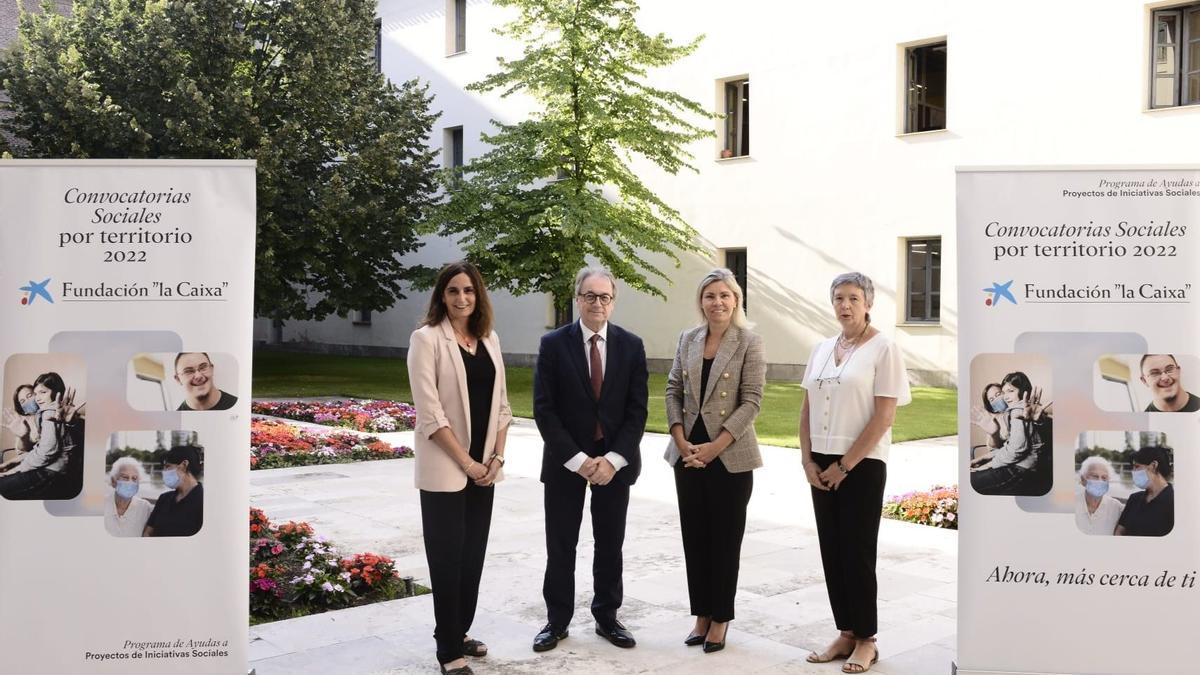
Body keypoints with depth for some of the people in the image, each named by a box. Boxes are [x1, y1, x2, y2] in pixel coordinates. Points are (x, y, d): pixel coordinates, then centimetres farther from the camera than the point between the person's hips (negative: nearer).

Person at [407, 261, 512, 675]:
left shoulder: (489, 339, 9)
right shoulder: (427, 338, -8)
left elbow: (500, 402, 11)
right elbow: (429, 410, -14)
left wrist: (496, 457, 0)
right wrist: (466, 461, -14)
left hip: (484, 465, 6)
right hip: (445, 467, -6)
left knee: (474, 554, 12)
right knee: (448, 556, 1)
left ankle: (460, 633, 26)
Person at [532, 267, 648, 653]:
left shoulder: (631, 345, 1)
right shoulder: (554, 344, -4)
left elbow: (637, 410, -2)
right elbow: (544, 409, -8)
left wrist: (613, 459, -13)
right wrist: (578, 459, -15)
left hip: (614, 461, 2)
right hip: (565, 461, -1)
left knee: (610, 545, 11)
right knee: (560, 546, 6)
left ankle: (607, 617, 24)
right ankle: (557, 620, 19)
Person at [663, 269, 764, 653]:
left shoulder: (749, 343, -5)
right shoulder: (688, 339, 7)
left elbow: (752, 401, -10)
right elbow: (673, 391, 7)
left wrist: (715, 446, -15)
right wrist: (680, 440, -6)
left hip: (730, 455, -4)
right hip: (689, 453, 4)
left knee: (725, 538, 4)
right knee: (694, 536, 9)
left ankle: (720, 618, 16)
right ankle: (702, 615, 21)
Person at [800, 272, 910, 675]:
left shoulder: (883, 348, -8)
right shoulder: (821, 350, 10)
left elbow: (884, 416, -13)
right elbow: (807, 410, 12)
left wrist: (845, 465, -13)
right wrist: (808, 461, 1)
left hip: (862, 465, -6)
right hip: (822, 465, 6)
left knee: (857, 553, 0)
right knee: (832, 552, 9)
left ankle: (866, 640, 13)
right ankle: (845, 633, 19)